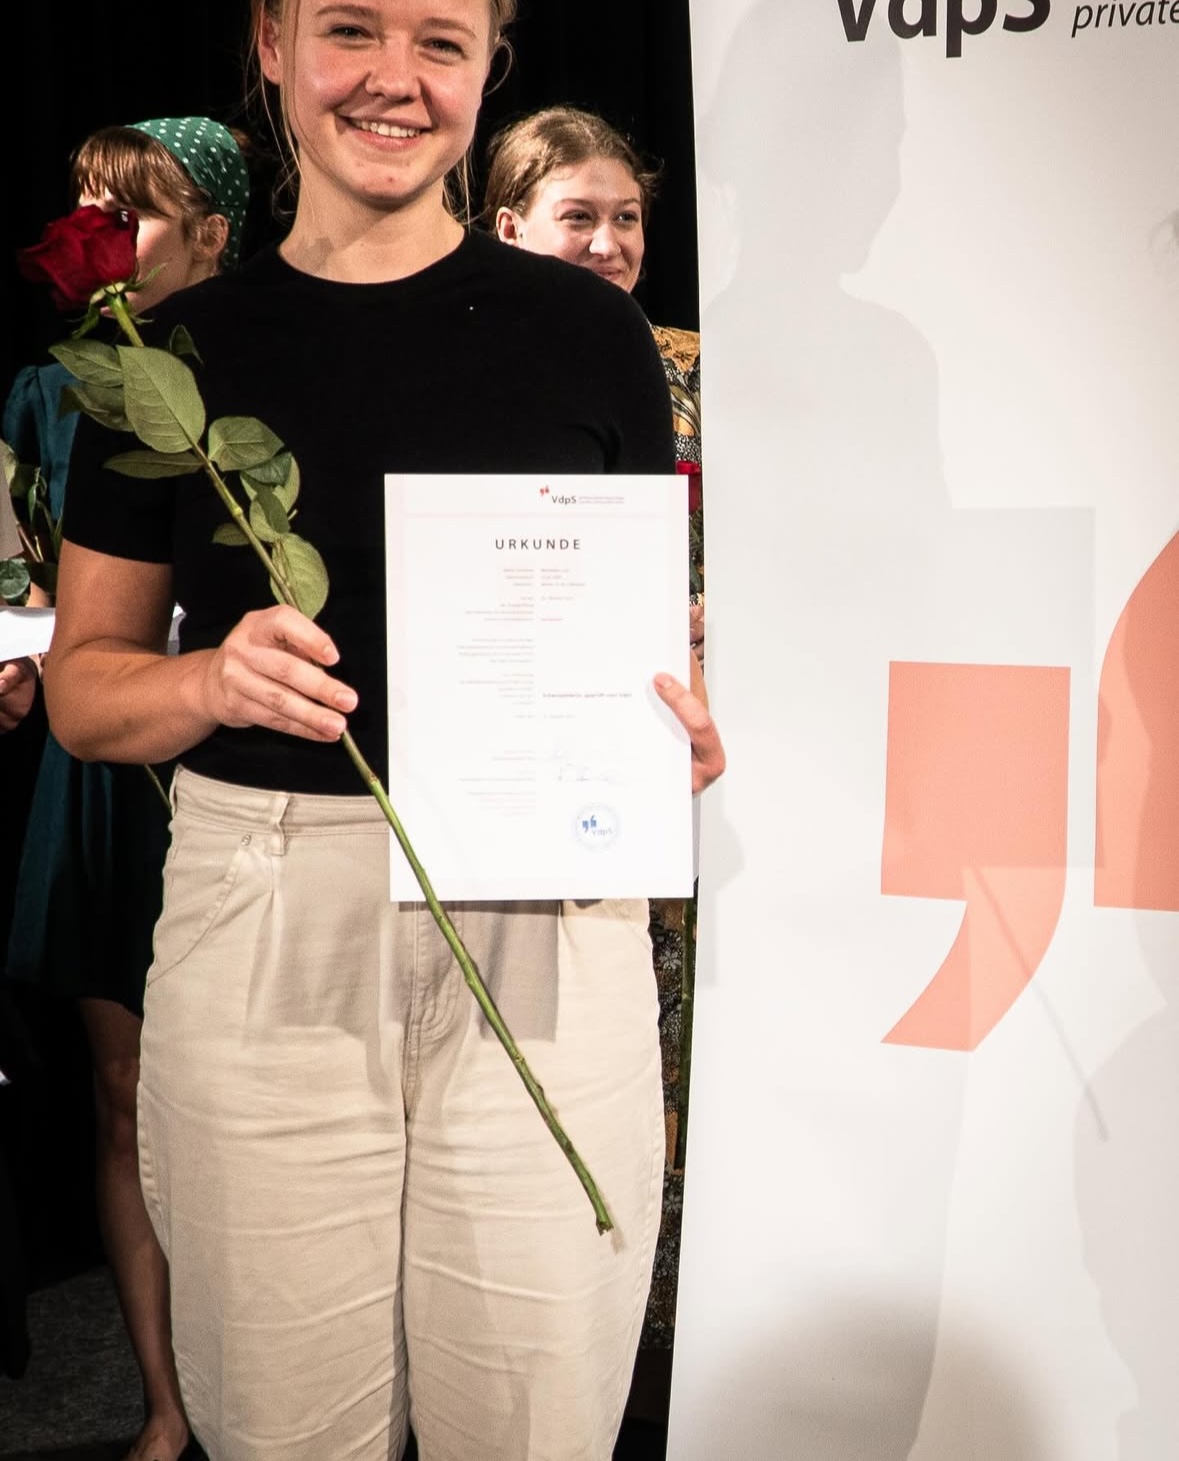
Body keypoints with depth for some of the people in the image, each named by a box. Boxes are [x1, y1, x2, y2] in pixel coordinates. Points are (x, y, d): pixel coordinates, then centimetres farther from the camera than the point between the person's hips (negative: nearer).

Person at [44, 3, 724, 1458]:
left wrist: (680, 733, -9)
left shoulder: (587, 330, 5)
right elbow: (82, 684, 10)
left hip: (542, 918, 0)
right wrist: (216, 680, -11)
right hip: (262, 926, 1)